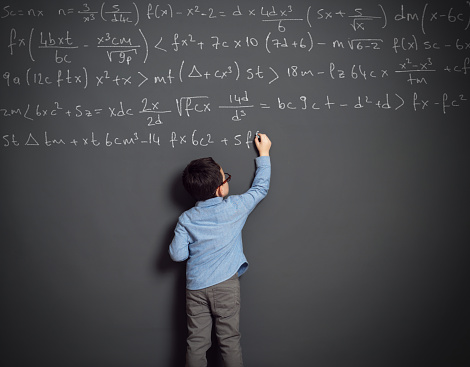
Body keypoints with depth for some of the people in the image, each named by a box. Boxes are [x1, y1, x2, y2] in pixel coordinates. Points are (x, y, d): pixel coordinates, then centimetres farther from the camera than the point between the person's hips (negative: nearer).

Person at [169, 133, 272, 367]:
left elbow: (177, 254, -4)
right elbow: (260, 188, 6)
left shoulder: (186, 219, -2)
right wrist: (264, 154, 17)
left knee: (197, 341, 10)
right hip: (226, 284, -2)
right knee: (230, 340, 9)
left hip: (195, 287, 2)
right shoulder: (235, 207, -7)